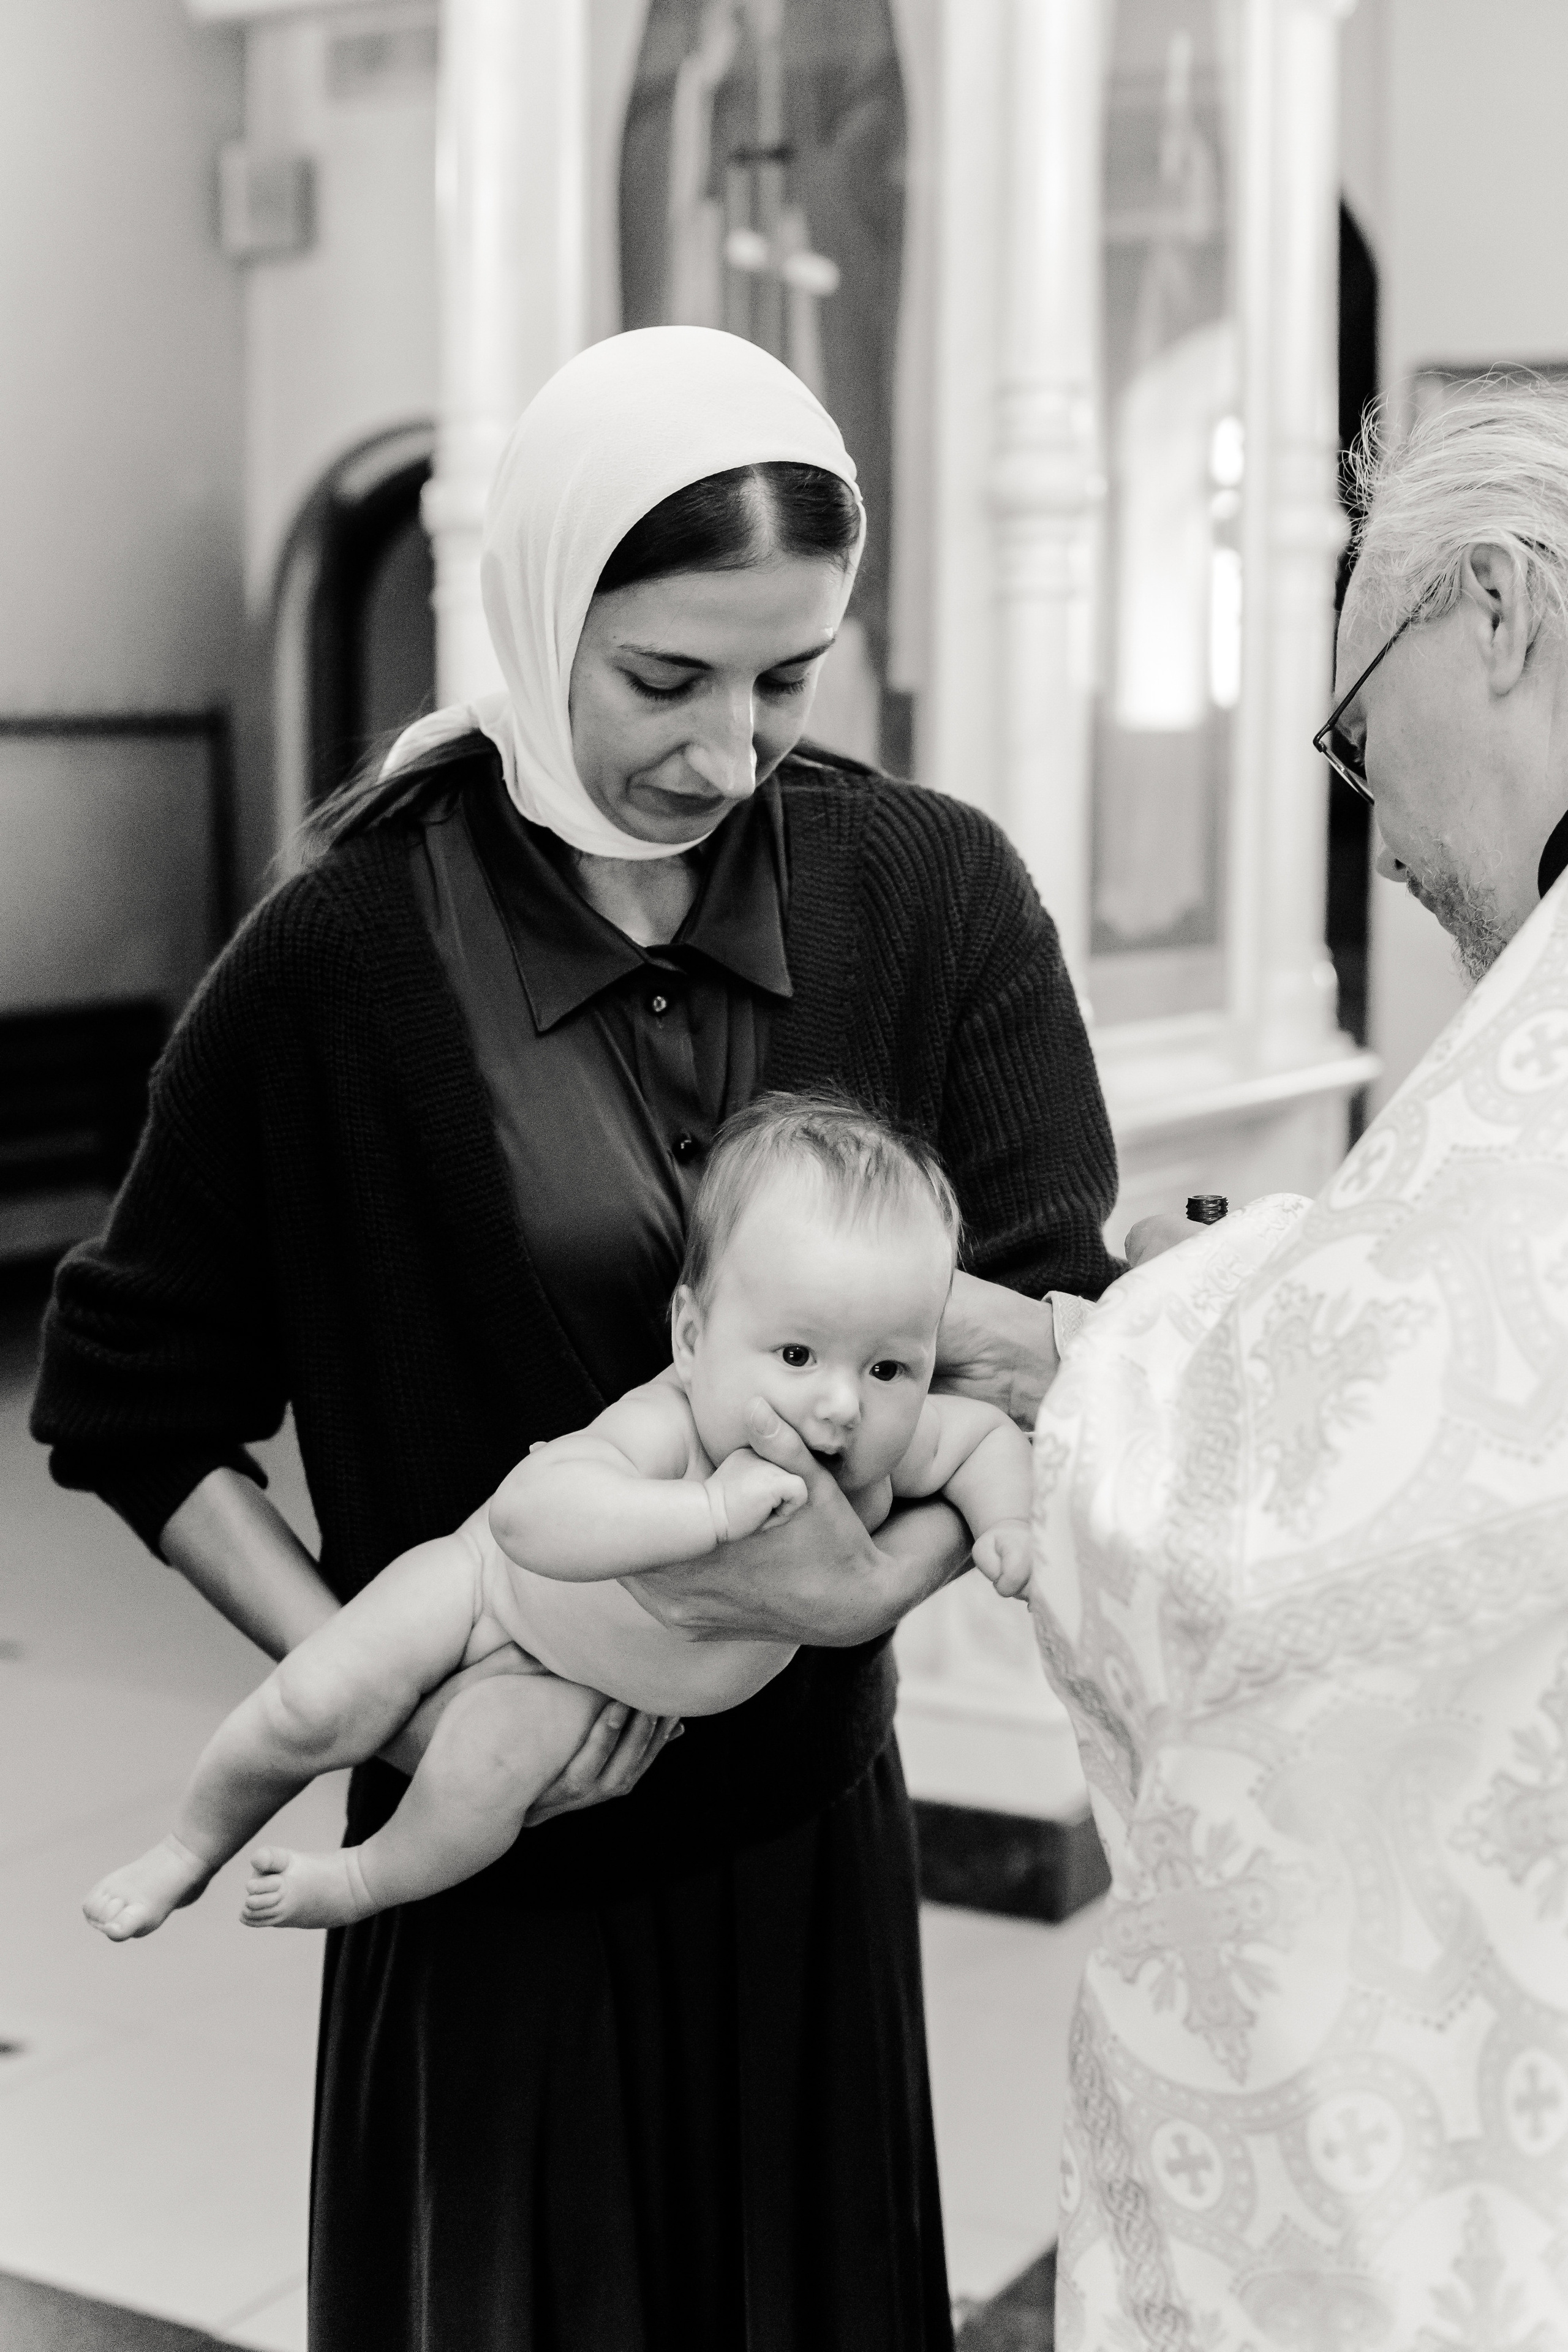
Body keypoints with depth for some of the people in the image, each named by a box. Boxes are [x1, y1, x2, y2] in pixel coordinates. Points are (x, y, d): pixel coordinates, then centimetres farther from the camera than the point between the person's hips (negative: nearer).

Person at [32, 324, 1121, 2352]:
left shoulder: (932, 895, -7)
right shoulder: (351, 951, -12)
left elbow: (1069, 1336, -9)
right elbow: (124, 1405, -3)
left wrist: (882, 1578, -26)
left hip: (809, 1826, 2)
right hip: (504, 1860, -2)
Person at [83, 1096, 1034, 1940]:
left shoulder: (884, 1446, -28)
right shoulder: (665, 1432, -46)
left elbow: (991, 1431, -6)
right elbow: (528, 1513, -62)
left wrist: (1006, 1521, -26)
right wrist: (711, 1509, -66)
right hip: (496, 1582, -3)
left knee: (488, 1778, -18)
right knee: (316, 1711, -12)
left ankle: (368, 1882, 17)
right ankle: (195, 1847, 22)